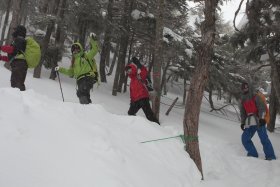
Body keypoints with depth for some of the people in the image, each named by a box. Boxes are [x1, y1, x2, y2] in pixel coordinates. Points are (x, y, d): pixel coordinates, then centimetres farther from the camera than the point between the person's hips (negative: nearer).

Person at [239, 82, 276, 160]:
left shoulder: (255, 97, 1)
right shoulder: (243, 101, 18)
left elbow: (262, 107, -7)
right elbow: (243, 113, 22)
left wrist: (261, 118, -18)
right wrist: (242, 123, 12)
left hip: (258, 121, -6)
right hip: (249, 123, 7)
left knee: (264, 138, -14)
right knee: (245, 138, 1)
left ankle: (270, 156, -13)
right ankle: (253, 153, 11)